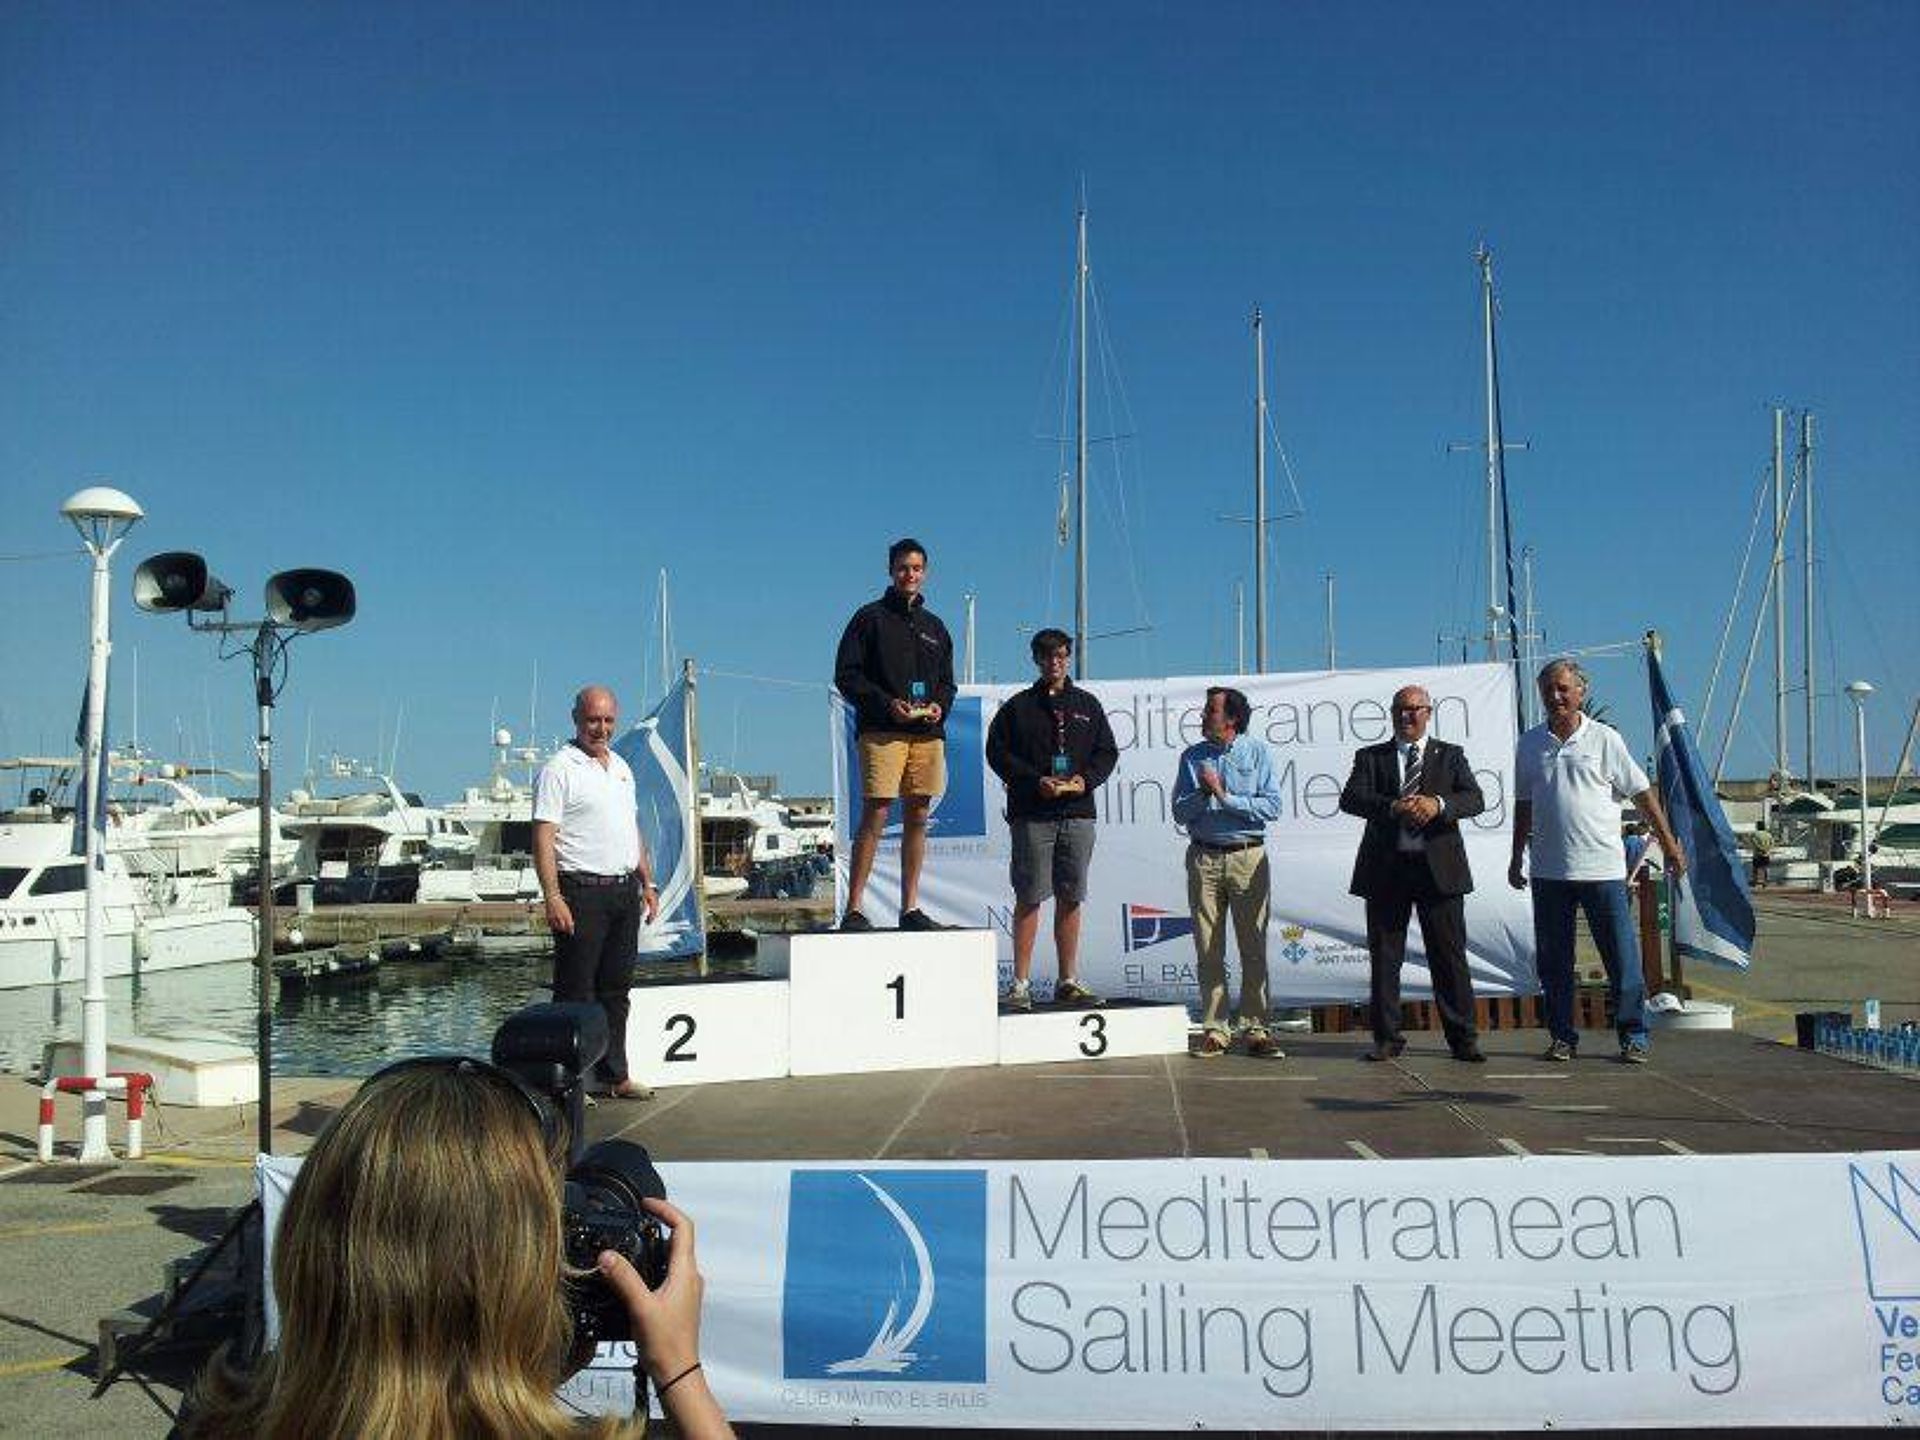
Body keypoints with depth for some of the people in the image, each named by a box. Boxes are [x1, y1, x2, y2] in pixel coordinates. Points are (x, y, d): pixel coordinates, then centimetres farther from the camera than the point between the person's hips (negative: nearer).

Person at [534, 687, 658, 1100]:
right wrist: (553, 898, -21)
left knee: (616, 988, 12)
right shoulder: (559, 769, -7)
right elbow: (543, 837, -13)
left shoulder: (621, 767, 16)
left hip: (625, 892, 7)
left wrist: (647, 883, 18)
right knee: (575, 992, -3)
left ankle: (615, 1075, 20)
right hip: (583, 891, -7)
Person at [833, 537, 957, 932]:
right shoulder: (871, 617, 5)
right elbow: (845, 675, -1)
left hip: (928, 734, 5)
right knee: (875, 816, -10)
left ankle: (911, 908, 11)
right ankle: (853, 909, -8)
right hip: (881, 732, -5)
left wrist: (940, 705, 1)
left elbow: (947, 681, 24)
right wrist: (886, 703, -13)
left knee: (917, 818, 5)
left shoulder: (934, 626, 20)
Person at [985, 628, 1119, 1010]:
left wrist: (1085, 780, -4)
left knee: (1071, 899, 7)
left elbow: (1107, 752, 14)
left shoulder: (1088, 705, 15)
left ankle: (1068, 982, 14)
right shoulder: (1018, 707, 5)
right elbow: (998, 753, -1)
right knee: (1029, 898, -4)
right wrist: (1036, 782, -13)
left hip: (1078, 812, 3)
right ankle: (1021, 983, 1)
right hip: (1032, 814, -3)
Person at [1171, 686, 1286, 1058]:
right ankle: (1214, 1030, 11)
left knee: (1253, 947, 0)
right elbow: (1180, 813, 4)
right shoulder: (1192, 757, 9)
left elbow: (1272, 807, -7)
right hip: (1204, 857, 2)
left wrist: (1226, 797, -12)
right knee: (1209, 950, 4)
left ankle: (1255, 1029, 6)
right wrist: (1204, 794, -12)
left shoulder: (1258, 754, 2)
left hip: (1248, 857, -2)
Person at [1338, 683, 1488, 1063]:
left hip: (1439, 869, 0)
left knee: (1450, 957, 3)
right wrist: (1393, 808, -22)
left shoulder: (1450, 755, 12)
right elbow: (1350, 798, -6)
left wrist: (1438, 804, -22)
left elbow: (1475, 799, -2)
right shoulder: (1371, 757, 10)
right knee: (1384, 957, 4)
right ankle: (1387, 1038, 14)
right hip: (1386, 870, 0)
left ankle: (1463, 1037, 12)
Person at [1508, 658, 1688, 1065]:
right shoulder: (1529, 744, 9)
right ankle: (1562, 1037, 17)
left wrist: (1669, 844, 2)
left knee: (1623, 958, 0)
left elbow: (1642, 794, 3)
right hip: (1548, 871, 3)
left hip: (1602, 868, -3)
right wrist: (1516, 858, 17)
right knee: (1552, 962, 7)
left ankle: (1633, 1038, 11)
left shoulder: (1604, 739, 0)